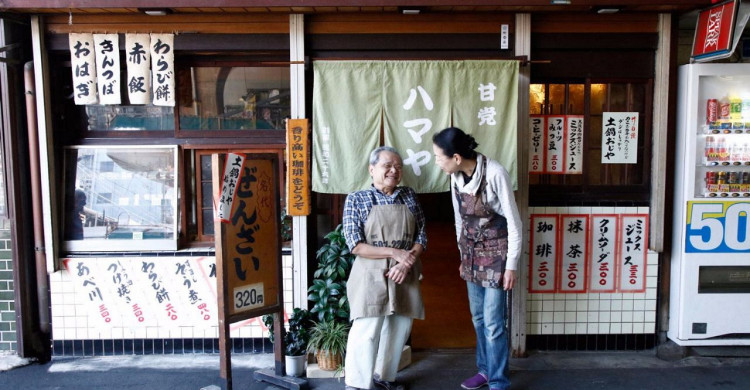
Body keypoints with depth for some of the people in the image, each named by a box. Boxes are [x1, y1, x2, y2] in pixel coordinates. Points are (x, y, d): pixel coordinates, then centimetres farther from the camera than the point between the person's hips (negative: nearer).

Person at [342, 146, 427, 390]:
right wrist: (394, 253, -16)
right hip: (371, 274, -5)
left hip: (404, 274, 5)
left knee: (400, 328, 12)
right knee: (367, 331, -9)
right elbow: (355, 245, -11)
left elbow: (422, 236, 6)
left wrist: (407, 262, -12)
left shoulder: (409, 196, 8)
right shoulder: (357, 199, -4)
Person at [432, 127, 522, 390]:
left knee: (493, 322, -2)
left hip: (496, 252, -6)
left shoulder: (495, 174, -22)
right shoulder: (456, 177, -3)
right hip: (472, 253, 6)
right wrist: (463, 256, 16)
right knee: (478, 317, 15)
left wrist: (511, 265, -13)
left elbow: (513, 222, -16)